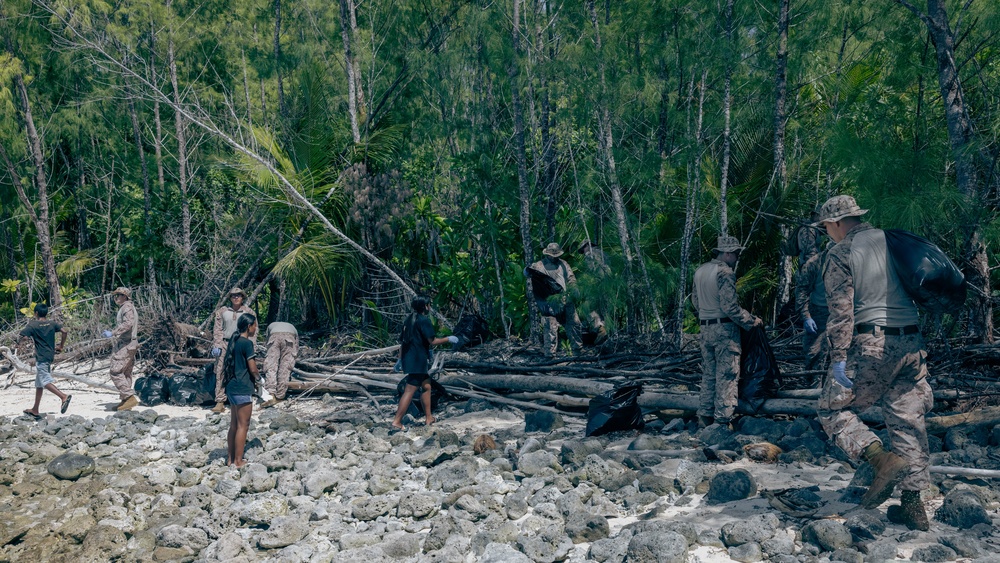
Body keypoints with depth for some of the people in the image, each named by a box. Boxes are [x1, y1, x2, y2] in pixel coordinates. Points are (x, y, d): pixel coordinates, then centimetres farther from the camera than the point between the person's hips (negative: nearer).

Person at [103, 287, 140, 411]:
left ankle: (130, 397, -17)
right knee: (126, 374, 11)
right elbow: (135, 328, 25)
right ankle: (125, 400, 14)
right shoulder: (128, 308, 21)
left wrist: (112, 333, -26)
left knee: (116, 372, -13)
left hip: (125, 345, -11)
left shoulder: (127, 307, -10)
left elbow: (128, 323, -26)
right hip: (130, 345, 11)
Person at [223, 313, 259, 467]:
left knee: (234, 424, 15)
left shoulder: (233, 340, 11)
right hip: (243, 388, -9)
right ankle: (238, 461, 3)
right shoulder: (247, 343, -15)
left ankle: (230, 458, 22)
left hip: (231, 386, 9)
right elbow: (253, 369, -15)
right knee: (243, 425, -1)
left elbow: (226, 362, 17)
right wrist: (258, 376, 5)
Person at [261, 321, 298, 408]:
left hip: (274, 337, 0)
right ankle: (279, 396, 0)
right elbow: (296, 349, 35)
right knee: (285, 369, 4)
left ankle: (270, 395, -21)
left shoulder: (271, 326, 42)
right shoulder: (292, 327, 41)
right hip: (289, 338, 1)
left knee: (270, 368, -5)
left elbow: (268, 342, 34)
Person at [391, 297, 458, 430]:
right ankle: (397, 422, -7)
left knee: (426, 386, 18)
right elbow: (432, 341, -15)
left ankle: (428, 418, 23)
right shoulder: (424, 320, -12)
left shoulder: (409, 319, 14)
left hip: (408, 359, 10)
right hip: (417, 361, -10)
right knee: (410, 391, -8)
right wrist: (448, 339, -2)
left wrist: (400, 359, 22)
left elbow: (402, 341, 17)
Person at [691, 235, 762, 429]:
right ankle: (722, 420, -1)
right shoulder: (725, 272, -15)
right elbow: (730, 306, -19)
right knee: (727, 375, -2)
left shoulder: (700, 271, 10)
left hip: (705, 328, 8)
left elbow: (695, 300, 17)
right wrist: (752, 320, -9)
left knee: (709, 373, 15)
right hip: (724, 328, -8)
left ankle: (705, 416, 19)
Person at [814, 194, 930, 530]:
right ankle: (914, 506, 15)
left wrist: (839, 359, -13)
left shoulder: (840, 254, -5)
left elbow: (841, 311, -13)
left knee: (833, 410, 6)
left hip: (871, 345, -7)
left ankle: (883, 460, -16)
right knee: (908, 421, 11)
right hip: (912, 344, 7)